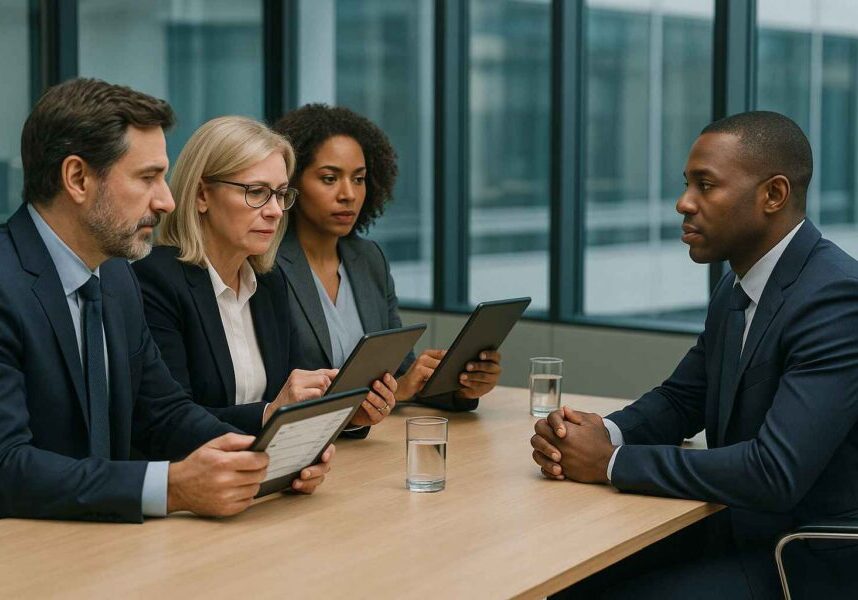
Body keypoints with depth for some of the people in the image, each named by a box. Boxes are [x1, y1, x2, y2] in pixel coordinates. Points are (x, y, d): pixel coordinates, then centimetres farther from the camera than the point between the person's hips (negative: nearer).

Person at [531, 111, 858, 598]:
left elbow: (775, 473, -29)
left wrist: (613, 461, -21)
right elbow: (680, 400, 18)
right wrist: (604, 431, -5)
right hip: (741, 536, 8)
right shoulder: (736, 289, 7)